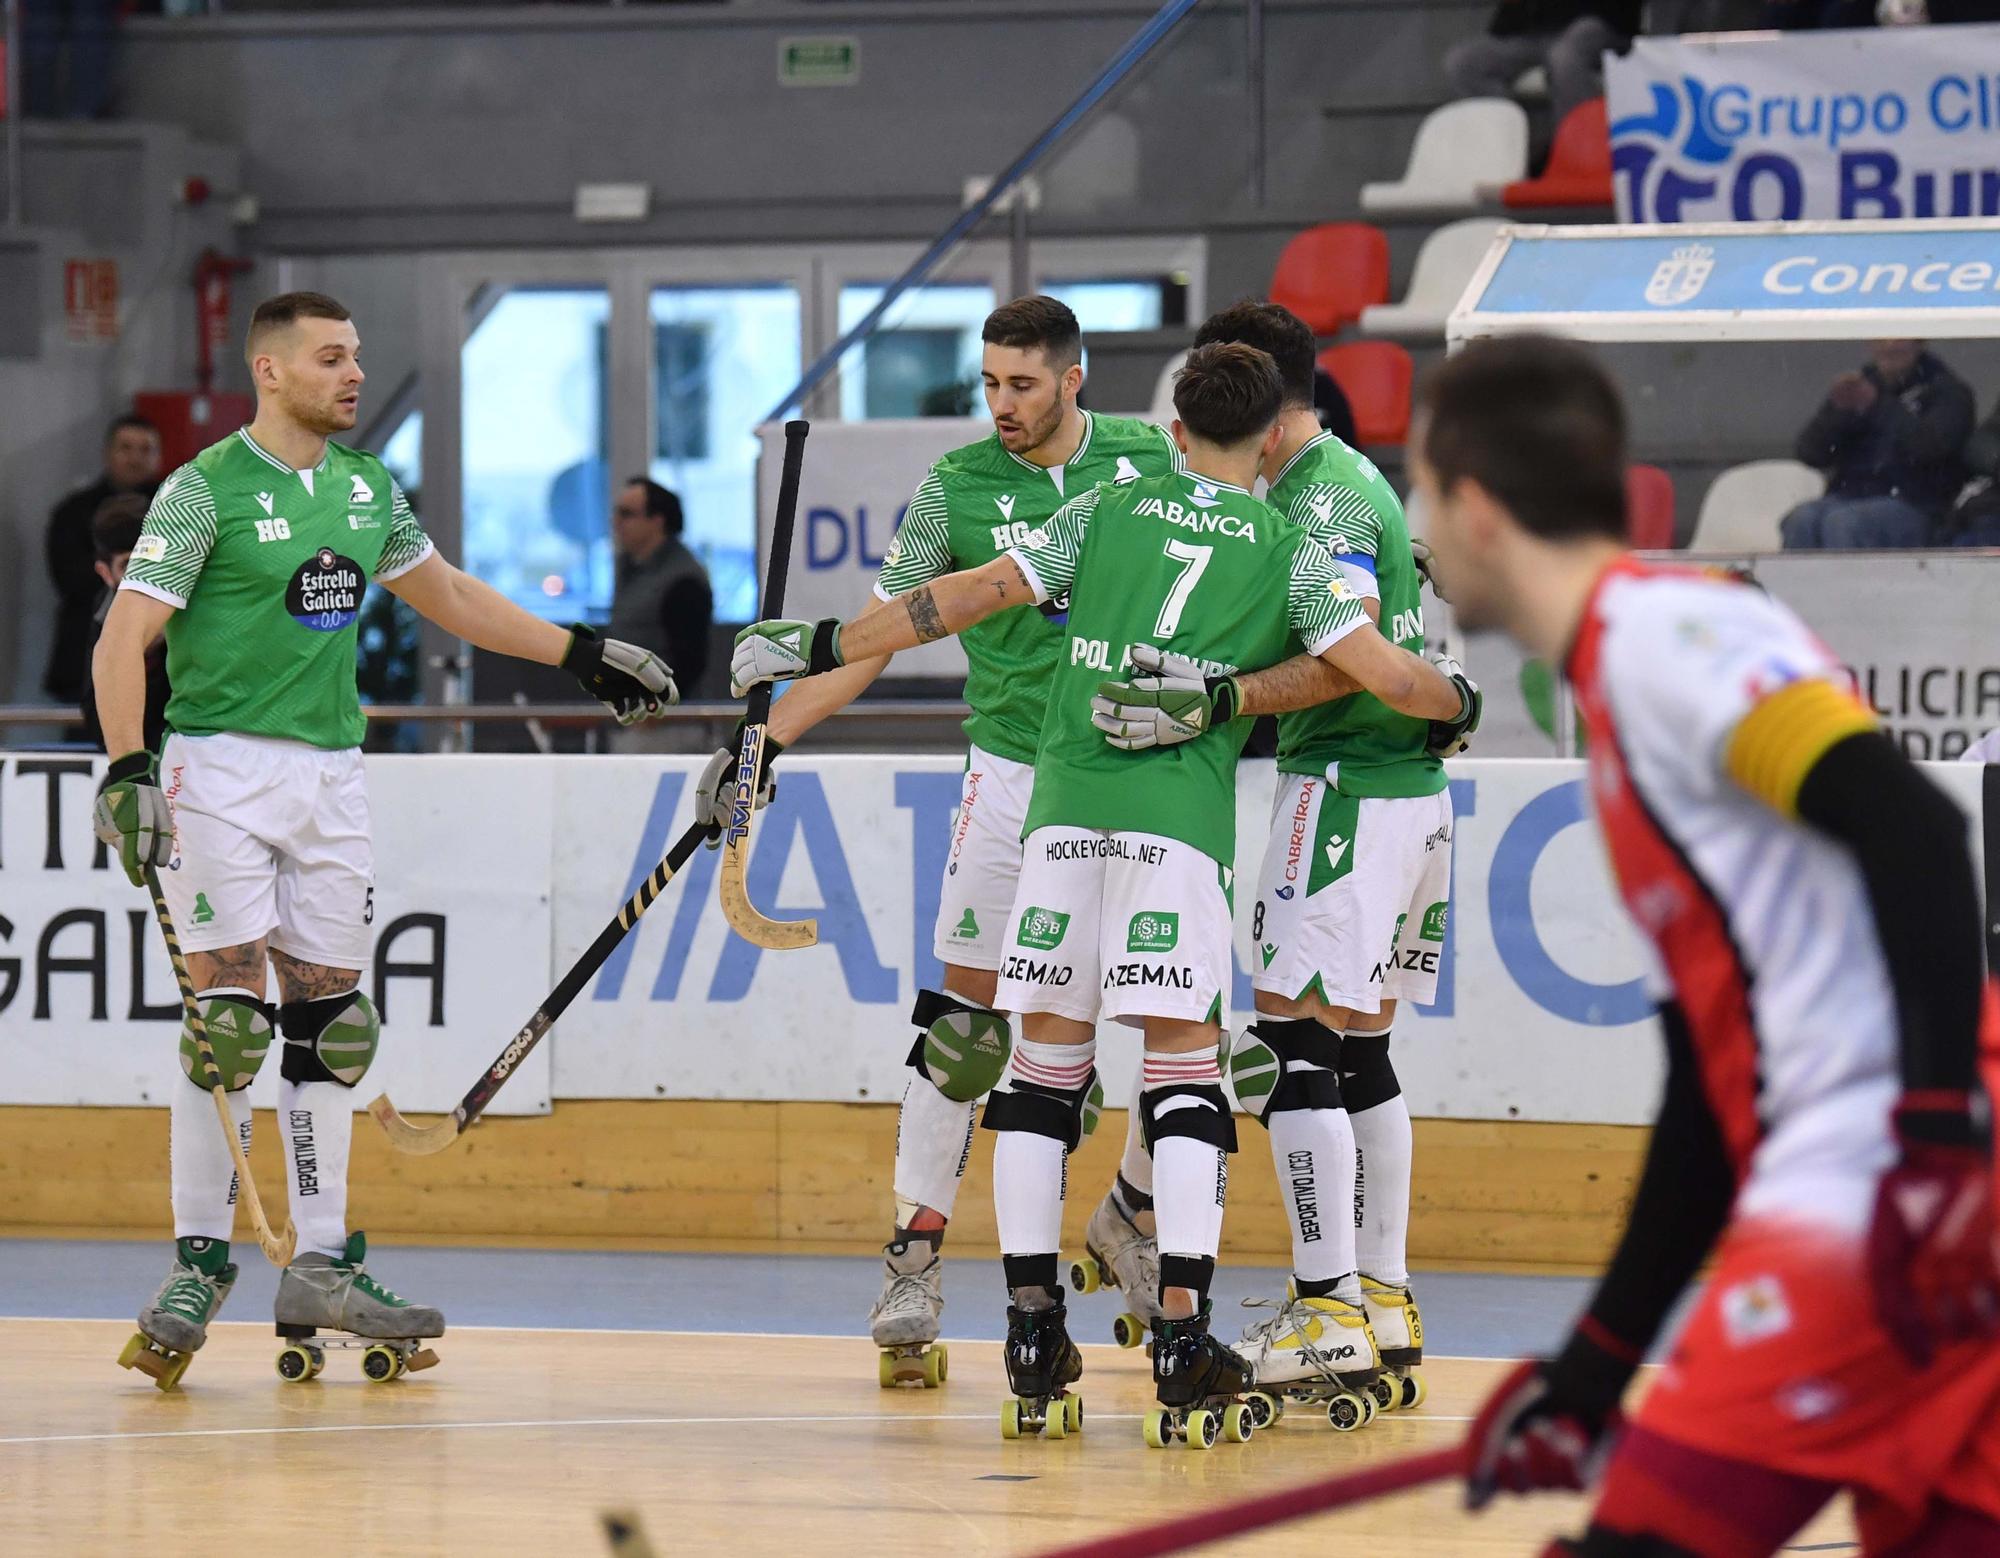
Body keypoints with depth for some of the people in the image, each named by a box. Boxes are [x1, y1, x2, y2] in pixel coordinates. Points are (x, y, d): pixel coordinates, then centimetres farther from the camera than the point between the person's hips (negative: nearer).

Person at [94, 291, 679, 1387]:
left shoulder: (366, 485, 11)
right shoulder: (207, 488, -9)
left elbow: (446, 595, 26)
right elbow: (125, 637, -13)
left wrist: (582, 654, 25)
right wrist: (126, 767, -25)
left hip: (331, 775, 6)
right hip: (222, 768, -6)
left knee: (331, 1023, 5)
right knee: (230, 1017, -9)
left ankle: (321, 1266, 11)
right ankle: (199, 1261, -2)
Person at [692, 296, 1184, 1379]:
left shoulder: (1150, 458, 0)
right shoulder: (956, 488, -4)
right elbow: (876, 637, -4)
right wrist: (766, 737, -12)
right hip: (1014, 777, -2)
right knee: (963, 1015, -6)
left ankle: (1130, 1217, 23)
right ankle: (915, 1254, 1)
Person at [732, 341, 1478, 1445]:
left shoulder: (1106, 511, 14)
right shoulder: (1290, 550, 10)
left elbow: (973, 595, 8)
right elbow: (1387, 675, 3)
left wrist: (817, 647, 13)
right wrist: (1456, 700, 25)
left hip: (1065, 804, 2)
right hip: (1181, 814, -2)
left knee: (1047, 1055, 10)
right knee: (1183, 1060, -2)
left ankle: (1031, 1331, 9)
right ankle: (1181, 1337, -12)